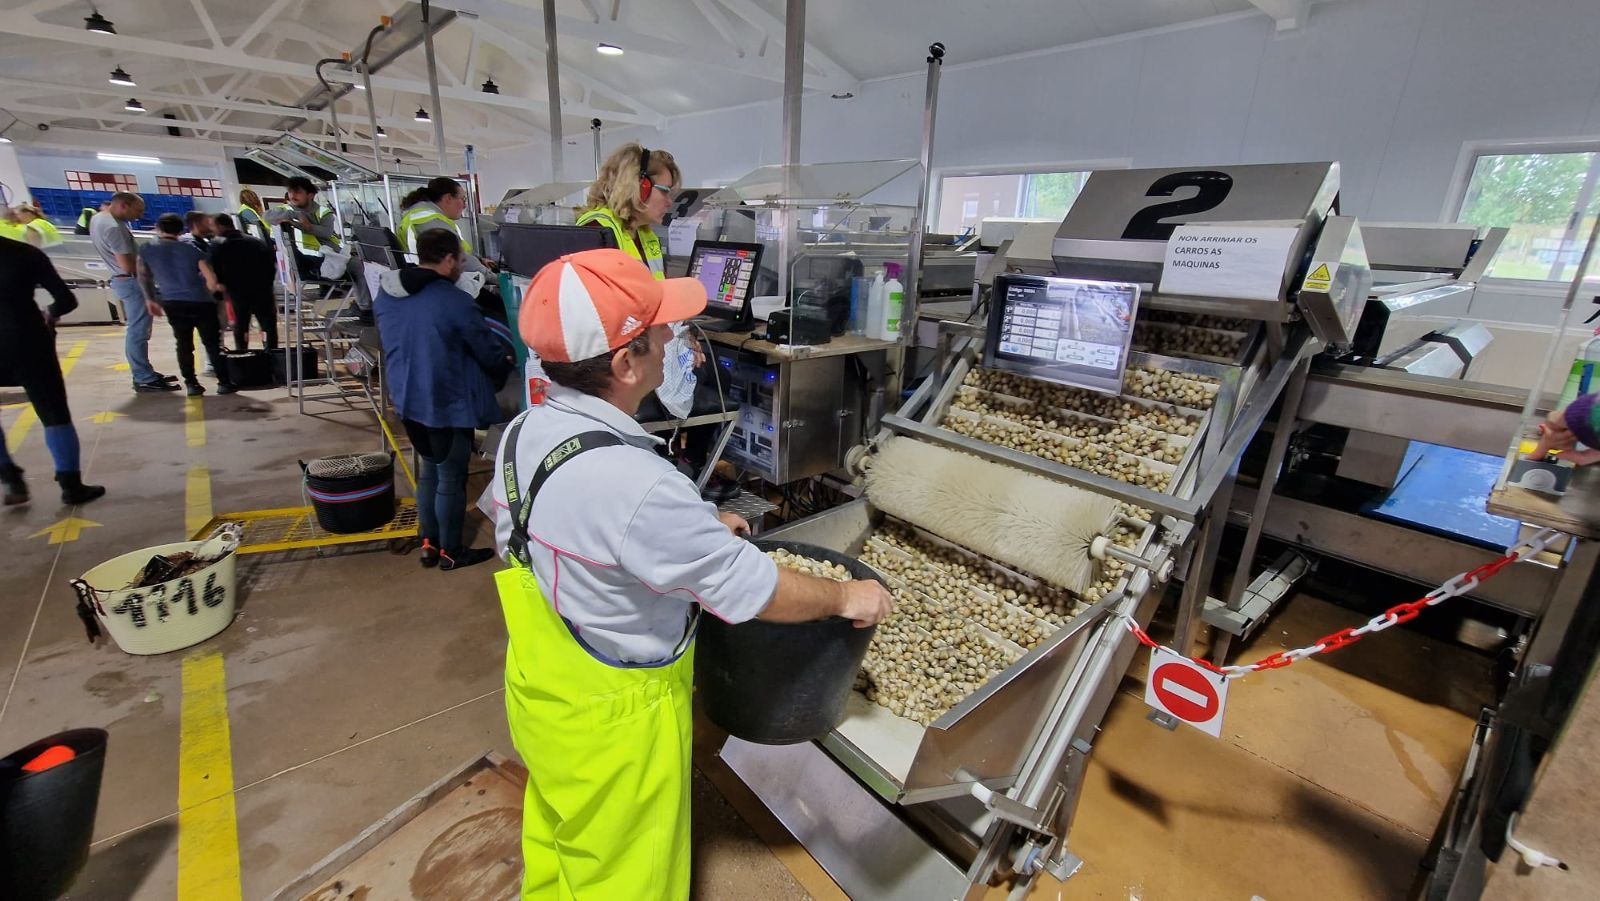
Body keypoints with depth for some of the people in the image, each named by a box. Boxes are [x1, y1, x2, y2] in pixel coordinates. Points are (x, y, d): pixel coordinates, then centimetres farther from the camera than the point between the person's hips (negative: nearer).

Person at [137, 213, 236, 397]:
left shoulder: (146, 251, 4)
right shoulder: (191, 249, -2)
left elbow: (144, 278, 12)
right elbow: (211, 279, -6)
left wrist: (152, 300, 24)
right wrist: (212, 290, 14)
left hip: (172, 304, 2)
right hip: (200, 302, -2)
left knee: (184, 345, 9)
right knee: (212, 344, 1)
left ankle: (191, 384, 8)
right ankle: (224, 382, -2)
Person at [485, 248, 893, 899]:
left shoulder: (525, 433, -9)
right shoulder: (632, 484, -37)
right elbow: (754, 591, -27)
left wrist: (697, 527, 6)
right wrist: (847, 597, -10)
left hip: (540, 692, 8)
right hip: (611, 722, -7)